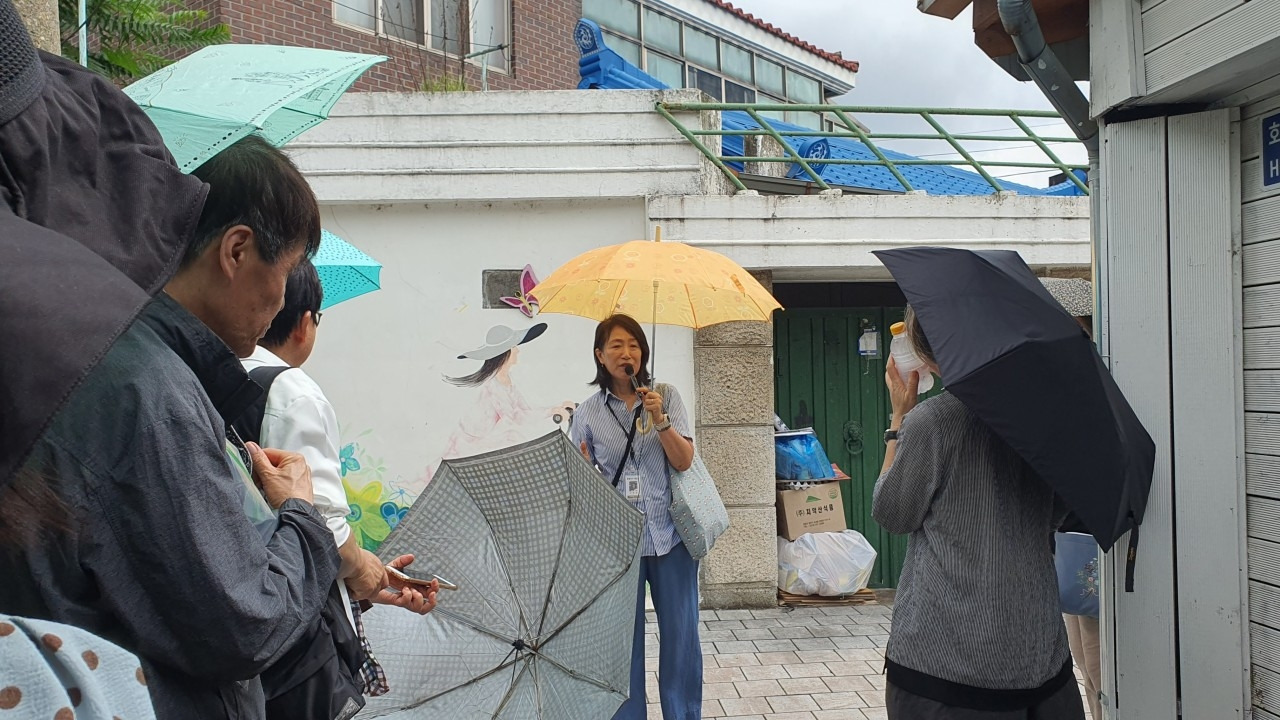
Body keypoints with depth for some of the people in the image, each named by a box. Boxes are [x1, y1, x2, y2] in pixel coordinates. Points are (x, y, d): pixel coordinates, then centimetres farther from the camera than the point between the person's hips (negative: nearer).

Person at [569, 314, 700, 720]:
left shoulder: (666, 397, 3)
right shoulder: (588, 412, 3)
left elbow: (684, 460, -4)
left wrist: (659, 419, -17)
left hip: (668, 533, 0)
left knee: (680, 635, 4)